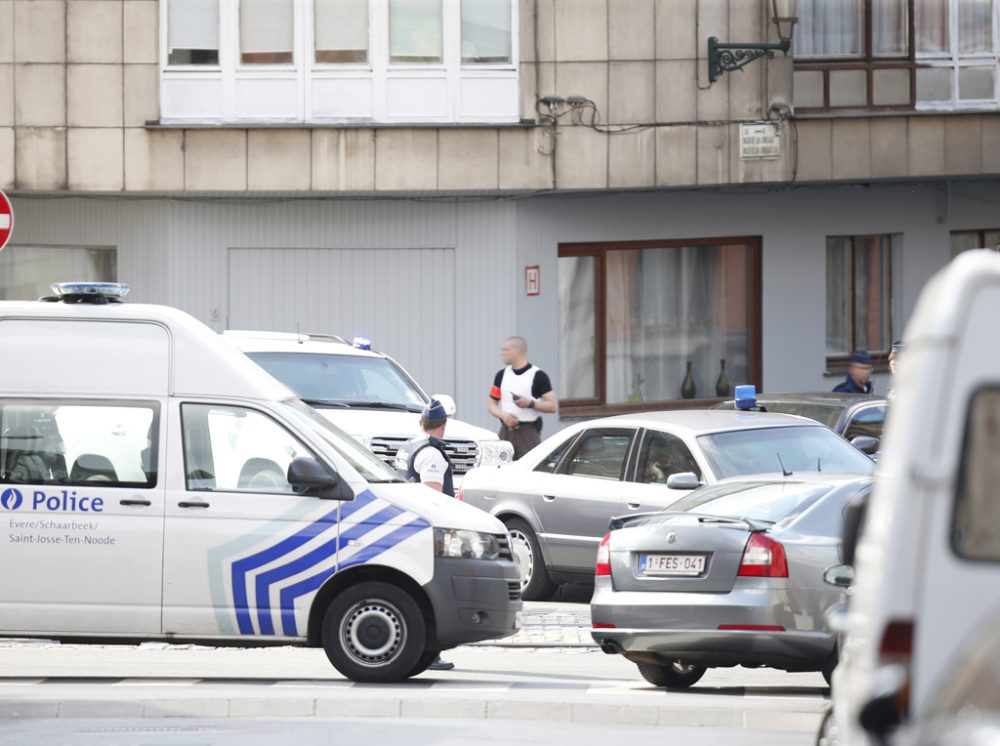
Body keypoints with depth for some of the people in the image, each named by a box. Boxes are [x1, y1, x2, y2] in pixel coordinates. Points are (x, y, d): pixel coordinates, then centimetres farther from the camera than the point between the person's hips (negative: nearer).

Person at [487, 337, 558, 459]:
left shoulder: (538, 376, -4)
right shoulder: (502, 375, 12)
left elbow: (553, 405, -6)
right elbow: (492, 405, 15)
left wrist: (530, 403, -20)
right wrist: (503, 415, -6)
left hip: (529, 431, -5)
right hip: (506, 431, 5)